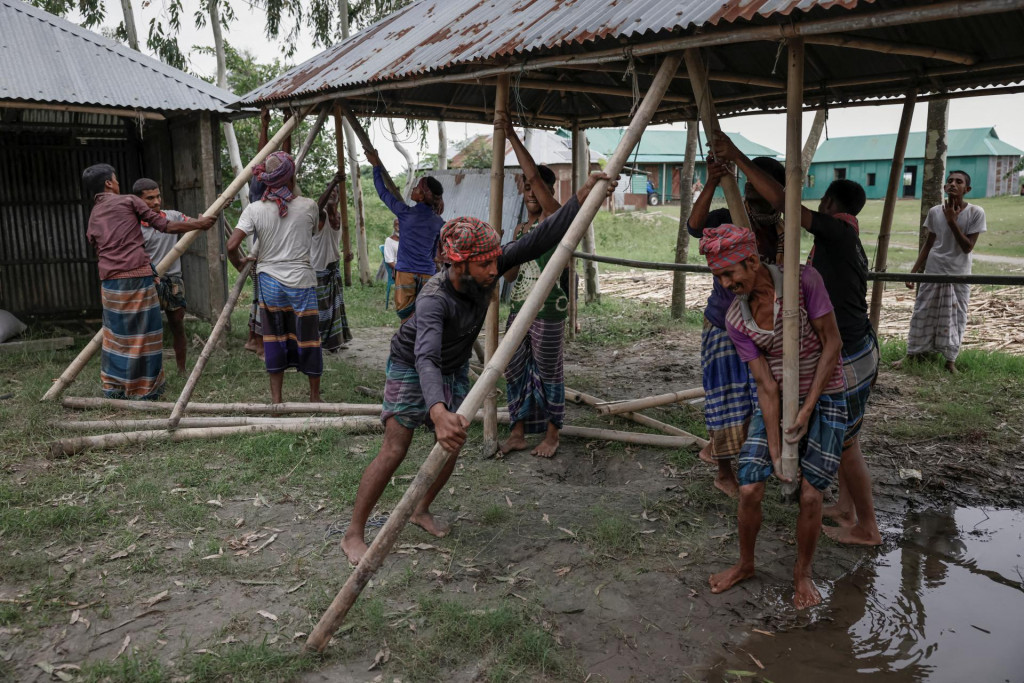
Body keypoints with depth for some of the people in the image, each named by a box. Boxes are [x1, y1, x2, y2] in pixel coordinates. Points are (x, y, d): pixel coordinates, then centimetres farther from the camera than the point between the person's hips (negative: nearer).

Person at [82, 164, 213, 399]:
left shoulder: (92, 219, 20)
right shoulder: (128, 201, 3)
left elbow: (100, 253, 22)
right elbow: (165, 226, 0)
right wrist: (199, 224, 12)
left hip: (109, 281, 6)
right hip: (137, 276, -6)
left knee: (116, 334, 15)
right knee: (144, 333, 2)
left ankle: (113, 387, 21)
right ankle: (145, 389, 7)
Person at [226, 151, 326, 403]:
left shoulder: (254, 210, -4)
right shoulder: (308, 206, -5)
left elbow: (232, 246, -9)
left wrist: (240, 264, 11)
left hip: (269, 281, 2)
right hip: (301, 282, -2)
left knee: (274, 338, 11)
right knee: (307, 338, 8)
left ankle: (276, 399, 16)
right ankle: (315, 397, 20)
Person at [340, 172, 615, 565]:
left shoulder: (487, 271, -22)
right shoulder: (435, 299, -39)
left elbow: (538, 241, -21)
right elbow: (426, 358, -53)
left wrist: (582, 198, -30)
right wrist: (438, 412, -70)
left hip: (455, 368, 7)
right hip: (411, 368, -6)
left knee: (452, 445, 7)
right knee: (394, 450, -9)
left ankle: (421, 510, 30)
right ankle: (354, 535, 3)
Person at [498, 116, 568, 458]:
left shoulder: (554, 218, -5)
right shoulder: (522, 228, 16)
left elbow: (535, 175, -17)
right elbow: (508, 274, 13)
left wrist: (512, 136, -13)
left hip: (548, 312, -7)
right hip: (518, 308, 7)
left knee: (549, 372, 3)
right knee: (515, 371, 10)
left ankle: (551, 434, 17)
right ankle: (518, 433, 21)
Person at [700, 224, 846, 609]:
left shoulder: (803, 281, -20)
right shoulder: (736, 321, -12)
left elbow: (832, 344, -14)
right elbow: (766, 386, -11)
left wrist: (807, 409, -15)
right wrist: (775, 450, -14)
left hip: (824, 397, -2)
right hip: (776, 402, 2)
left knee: (810, 494, -5)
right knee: (749, 489, -4)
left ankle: (802, 574, 21)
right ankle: (745, 564, 24)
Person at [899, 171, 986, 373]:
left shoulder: (976, 213, -10)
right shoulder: (935, 212, -3)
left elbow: (968, 247, -13)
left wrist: (952, 221, -19)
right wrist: (914, 270, 3)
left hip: (959, 275, -2)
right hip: (933, 272, 2)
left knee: (955, 318, 4)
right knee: (922, 315, 7)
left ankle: (950, 360, 14)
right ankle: (912, 354, 18)